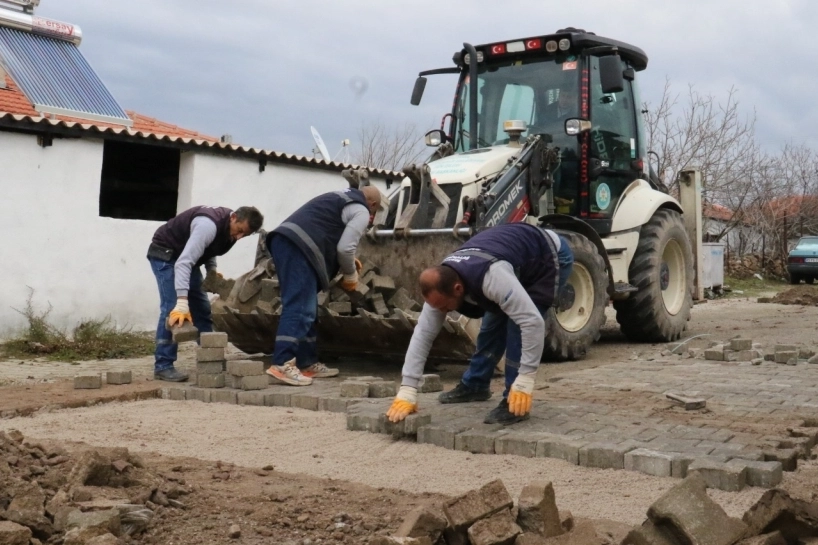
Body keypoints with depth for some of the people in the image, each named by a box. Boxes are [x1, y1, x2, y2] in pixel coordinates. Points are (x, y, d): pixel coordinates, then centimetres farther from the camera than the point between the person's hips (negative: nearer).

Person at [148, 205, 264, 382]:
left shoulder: (229, 227, -8)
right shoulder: (209, 225, -35)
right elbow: (183, 263, -42)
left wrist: (212, 270, -6)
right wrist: (182, 301, -50)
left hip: (186, 255, 9)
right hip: (164, 254, -9)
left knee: (202, 308, 5)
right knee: (172, 308, -18)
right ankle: (163, 366, -13)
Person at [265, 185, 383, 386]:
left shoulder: (340, 197, 32)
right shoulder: (361, 211, 5)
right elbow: (345, 248, -5)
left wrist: (348, 262, 39)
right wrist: (351, 275, 12)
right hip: (298, 247, -10)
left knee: (306, 308, 13)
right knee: (299, 309, -12)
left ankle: (308, 363, 17)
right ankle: (282, 364, -19)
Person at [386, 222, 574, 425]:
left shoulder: (492, 278, -43)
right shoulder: (441, 283, -19)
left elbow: (532, 322, -42)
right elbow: (423, 333, -16)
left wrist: (524, 383, -39)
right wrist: (406, 392, -20)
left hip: (551, 257, -7)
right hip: (523, 259, 7)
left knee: (517, 324, -19)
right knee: (493, 321, 10)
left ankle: (514, 401, -10)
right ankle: (474, 385, 27)